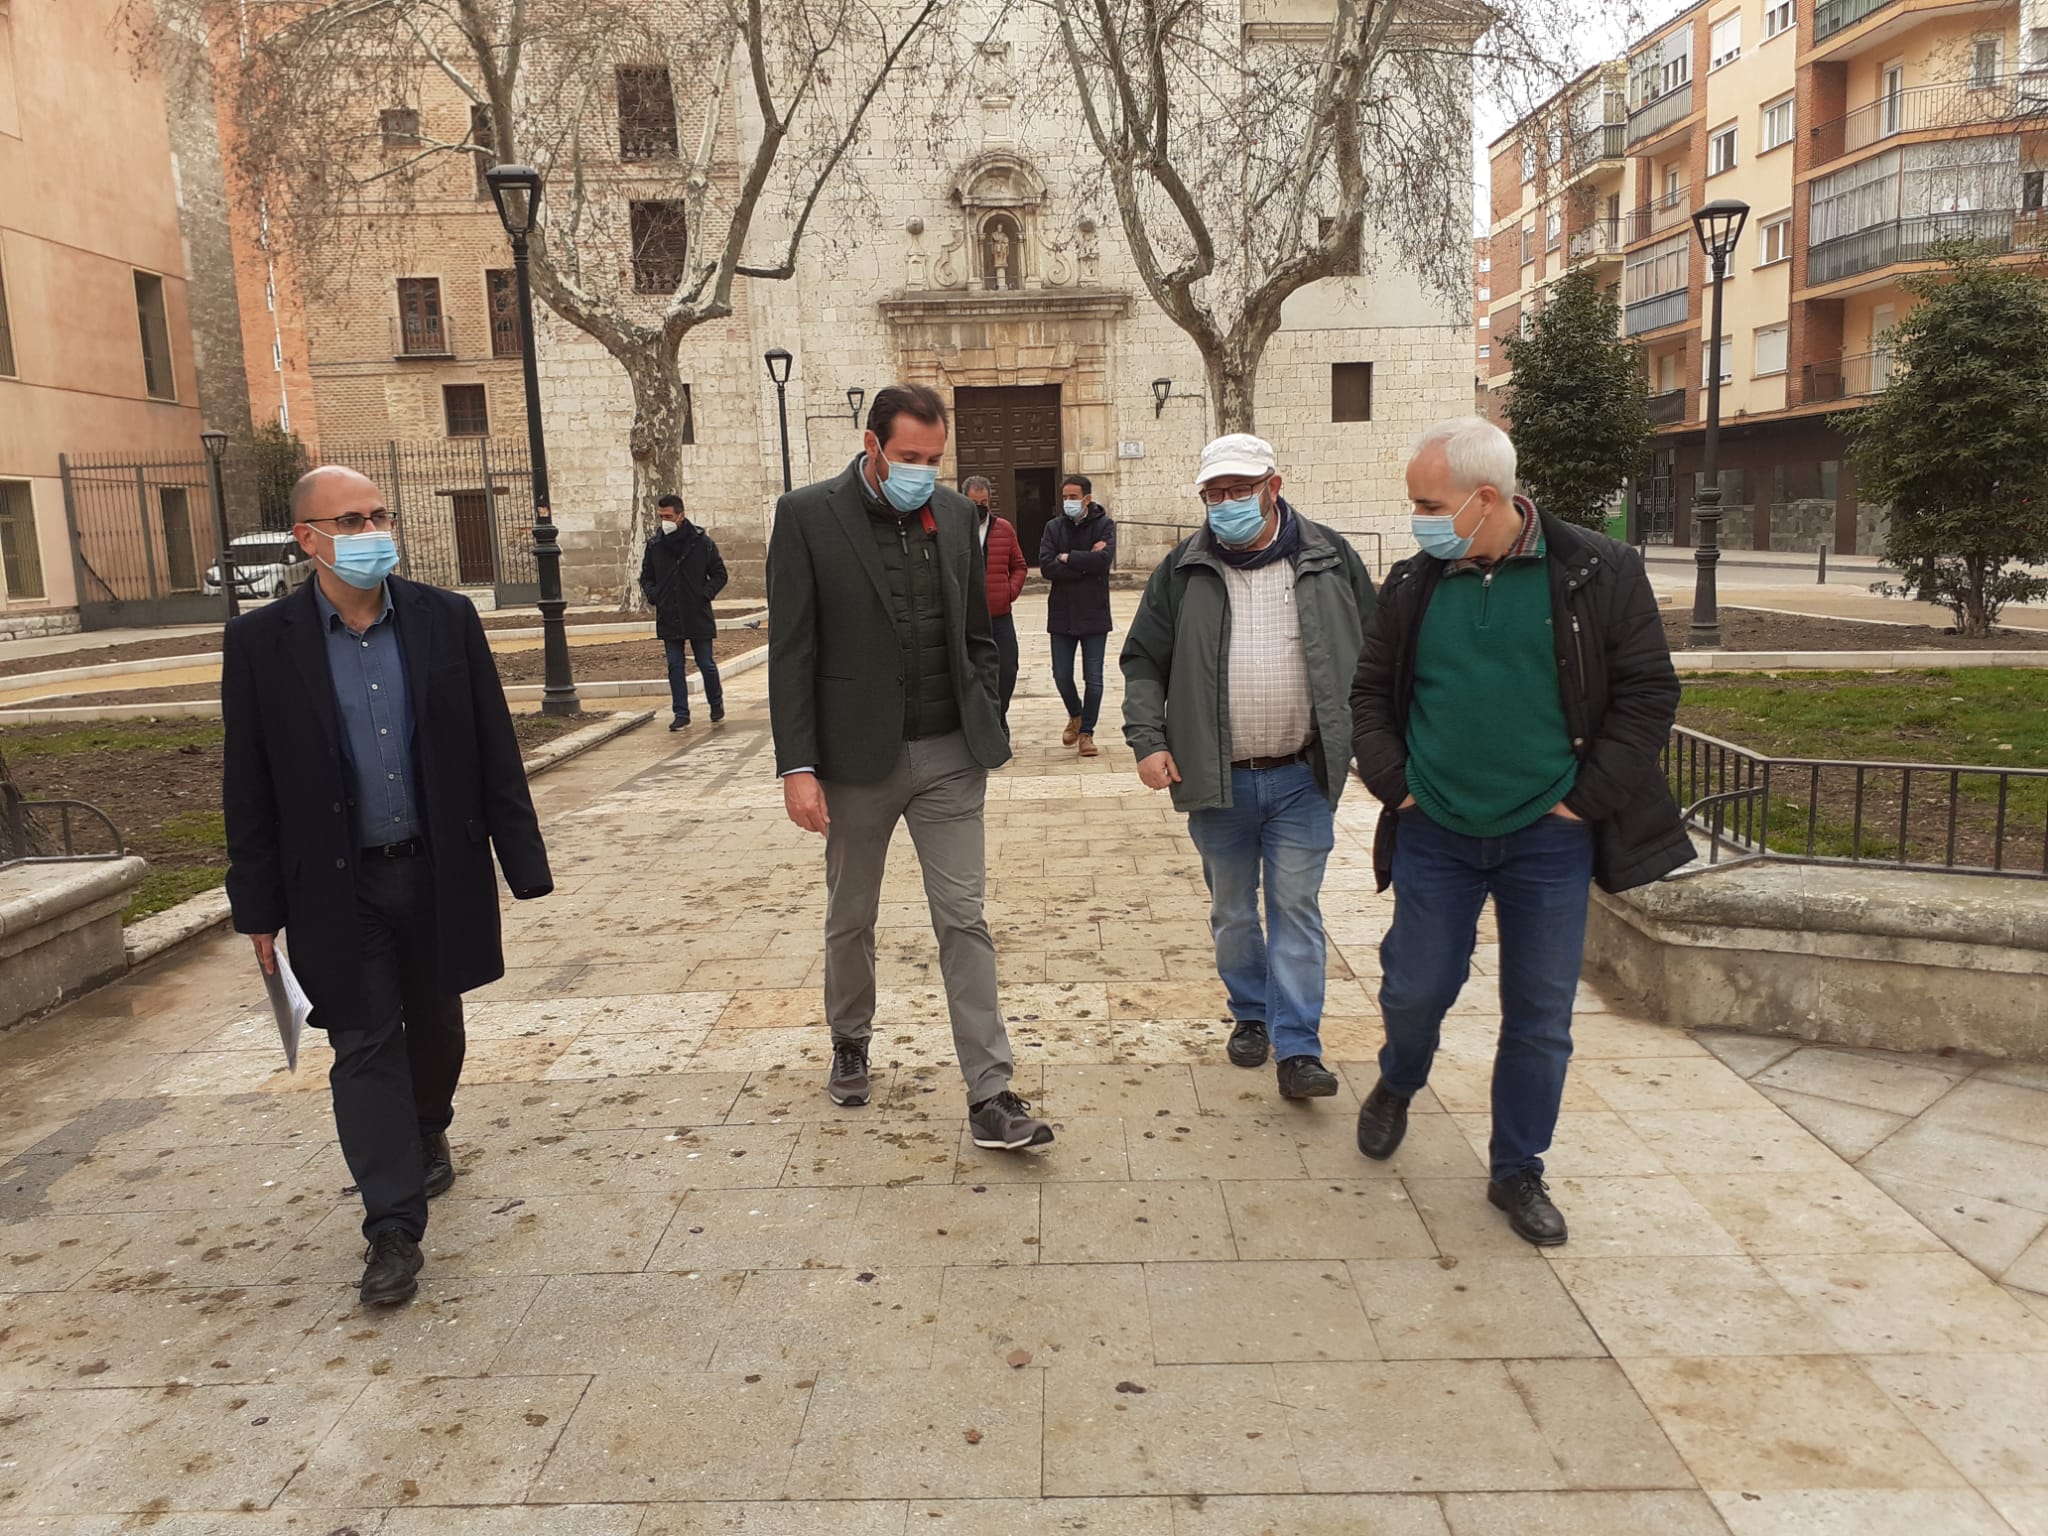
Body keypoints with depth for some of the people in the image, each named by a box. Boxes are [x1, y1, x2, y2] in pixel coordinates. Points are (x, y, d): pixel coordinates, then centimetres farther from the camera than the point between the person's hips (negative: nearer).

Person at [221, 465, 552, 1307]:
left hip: (439, 873, 2)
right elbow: (249, 788, -1)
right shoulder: (261, 642, -6)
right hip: (337, 888, -2)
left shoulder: (446, 619, -3)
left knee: (434, 1025, 19)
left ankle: (428, 1134, 47)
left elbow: (495, 752, 0)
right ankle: (393, 1230, 10)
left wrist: (522, 862, -1)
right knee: (365, 1046, 1)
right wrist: (259, 905, -1)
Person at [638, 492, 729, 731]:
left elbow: (720, 574, 4)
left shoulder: (702, 542, -3)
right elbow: (646, 577, 16)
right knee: (675, 667, 5)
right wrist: (652, 595, -3)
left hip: (698, 616, -2)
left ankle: (716, 703, 28)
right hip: (669, 618, 2)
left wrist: (706, 593, -10)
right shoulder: (654, 545, 4)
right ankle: (681, 713, 11)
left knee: (706, 664, 6)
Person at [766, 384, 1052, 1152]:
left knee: (964, 921, 1)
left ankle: (990, 1096, 5)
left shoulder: (954, 513, 6)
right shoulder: (807, 514, -6)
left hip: (950, 755, 2)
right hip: (859, 756, -2)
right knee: (850, 919, 15)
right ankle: (850, 1040, 40)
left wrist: (985, 725, 5)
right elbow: (791, 651, -8)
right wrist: (797, 766, -13)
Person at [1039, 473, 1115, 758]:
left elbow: (1104, 560, -20)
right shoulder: (1054, 527, 4)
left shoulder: (1104, 525, -3)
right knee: (1062, 675, 6)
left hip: (1094, 614, -2)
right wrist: (1085, 564, -15)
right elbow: (1046, 566, -9)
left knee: (1093, 678, 2)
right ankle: (1075, 716, 34)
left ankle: (1087, 731, 16)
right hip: (1061, 614, 2)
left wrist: (1067, 557, -11)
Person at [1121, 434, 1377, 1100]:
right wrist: (1147, 739, -7)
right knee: (1232, 911, 14)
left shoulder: (1330, 559, 1)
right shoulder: (1184, 570, 1)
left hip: (1302, 777, -1)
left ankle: (1298, 1047, 5)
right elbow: (1143, 662, 5)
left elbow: (1373, 657, 7)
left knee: (1296, 906, 0)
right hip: (1215, 777, 1)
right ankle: (1251, 1014, 34)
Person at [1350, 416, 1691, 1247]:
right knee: (1415, 990, 9)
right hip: (1435, 836, 2)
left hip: (1548, 839, -1)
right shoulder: (1413, 584, 1)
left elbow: (1648, 694, -4)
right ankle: (1397, 1087, 42)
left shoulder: (1600, 573, -7)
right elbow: (1370, 693, 11)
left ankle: (1517, 1170, 26)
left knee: (1540, 1016, 7)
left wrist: (1587, 798, -8)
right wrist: (1392, 782, -1)